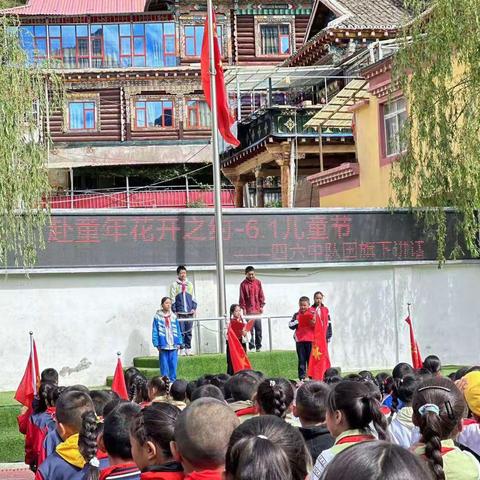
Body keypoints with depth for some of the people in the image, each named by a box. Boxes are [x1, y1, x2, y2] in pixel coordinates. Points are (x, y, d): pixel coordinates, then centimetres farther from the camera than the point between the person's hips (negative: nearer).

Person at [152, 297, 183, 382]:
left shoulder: (174, 317, 9)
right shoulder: (158, 317, -1)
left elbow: (178, 331, 11)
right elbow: (155, 331, -1)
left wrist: (179, 342, 4)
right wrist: (157, 344, -7)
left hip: (173, 346, 3)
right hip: (163, 345, -3)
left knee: (173, 366, 4)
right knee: (164, 366, 0)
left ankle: (173, 381, 11)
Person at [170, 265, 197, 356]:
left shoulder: (190, 284, 15)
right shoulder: (174, 285, 4)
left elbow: (193, 298, 16)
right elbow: (172, 299, 1)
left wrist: (194, 308, 4)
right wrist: (174, 310, -7)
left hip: (189, 313, 3)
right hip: (180, 313, -3)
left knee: (189, 332, 3)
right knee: (181, 332, -6)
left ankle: (188, 349, 8)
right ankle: (182, 349, -3)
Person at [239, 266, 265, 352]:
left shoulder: (258, 282, 7)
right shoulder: (243, 284, 0)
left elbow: (261, 295, 10)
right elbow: (242, 297, 0)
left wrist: (262, 306, 4)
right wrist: (243, 308, -4)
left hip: (257, 309, 2)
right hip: (249, 310, -2)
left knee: (258, 328, 3)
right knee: (250, 329, -6)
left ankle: (258, 346, 9)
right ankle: (251, 346, -3)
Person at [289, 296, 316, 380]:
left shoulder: (313, 313, 2)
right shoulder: (296, 314, 9)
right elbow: (290, 325, 3)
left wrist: (314, 324, -20)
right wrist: (296, 321, -14)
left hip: (310, 340, -2)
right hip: (299, 340, 2)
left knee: (311, 359, 1)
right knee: (301, 360, 5)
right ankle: (302, 377, 8)